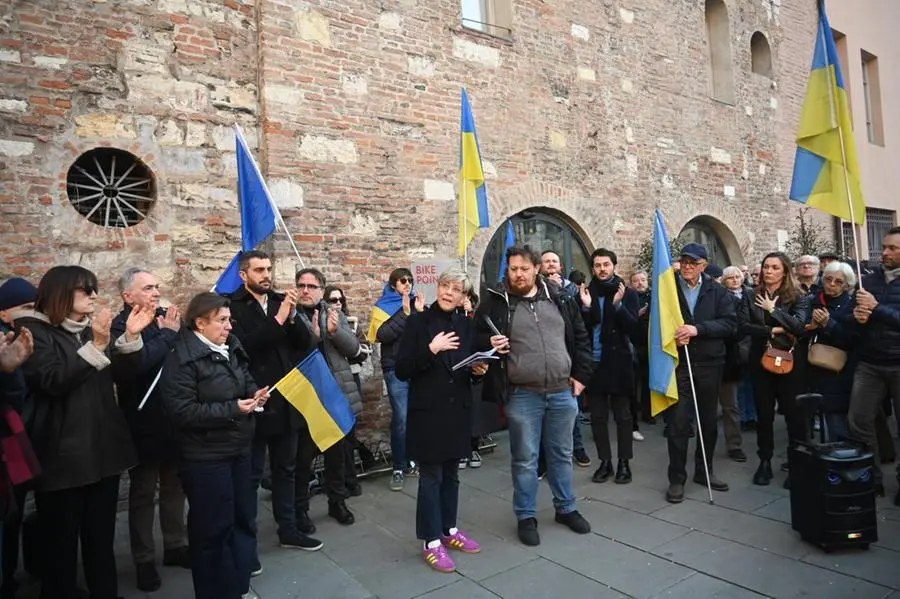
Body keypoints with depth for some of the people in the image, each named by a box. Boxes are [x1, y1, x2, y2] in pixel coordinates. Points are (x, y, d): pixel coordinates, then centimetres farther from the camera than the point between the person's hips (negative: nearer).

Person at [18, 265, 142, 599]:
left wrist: (130, 336, -8)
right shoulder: (35, 331, -7)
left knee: (102, 536, 16)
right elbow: (53, 381, -20)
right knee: (61, 541, 8)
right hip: (63, 454, -6)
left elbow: (126, 372, 7)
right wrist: (96, 345, -26)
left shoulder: (92, 327, 11)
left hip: (103, 447, 6)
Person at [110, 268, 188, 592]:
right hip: (144, 423, -5)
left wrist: (174, 330, -11)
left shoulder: (166, 317, 4)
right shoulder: (120, 326, -13)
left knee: (174, 485, 18)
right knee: (143, 492, 10)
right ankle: (144, 559, 25)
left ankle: (175, 546, 34)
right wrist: (168, 334, -22)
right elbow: (138, 362, -31)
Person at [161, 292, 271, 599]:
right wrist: (232, 409, -23)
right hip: (206, 457, -7)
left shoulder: (231, 348, 6)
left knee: (244, 518, 17)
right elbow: (182, 411, -22)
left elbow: (247, 380, 18)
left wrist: (255, 394, -5)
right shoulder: (182, 358, -16)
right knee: (213, 528, 6)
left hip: (239, 449, 8)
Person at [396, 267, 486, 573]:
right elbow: (401, 371, -13)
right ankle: (431, 542, 15)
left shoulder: (466, 325, 8)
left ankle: (449, 529, 32)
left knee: (451, 473, 16)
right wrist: (431, 349, -23)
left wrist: (478, 369, -3)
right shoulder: (418, 322, -7)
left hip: (458, 410, 5)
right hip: (428, 411, -5)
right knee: (431, 476, 2)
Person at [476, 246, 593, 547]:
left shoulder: (560, 299, 5)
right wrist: (489, 344, -20)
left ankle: (566, 508, 36)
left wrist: (581, 375, 5)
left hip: (562, 392, 3)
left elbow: (580, 338, 10)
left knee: (562, 454, 18)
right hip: (522, 396, -3)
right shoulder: (495, 301, -4)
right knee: (525, 459, 7)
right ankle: (526, 517, 24)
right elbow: (477, 338, 1)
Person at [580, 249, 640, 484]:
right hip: (593, 362, 3)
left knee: (622, 415, 6)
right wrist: (586, 307, -17)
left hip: (618, 363, -2)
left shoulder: (628, 293, -1)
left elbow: (633, 327, -11)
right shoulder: (586, 293, 4)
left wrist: (618, 305, -23)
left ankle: (624, 463, 18)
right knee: (598, 416, 9)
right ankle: (605, 461, 21)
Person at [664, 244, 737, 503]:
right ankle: (677, 478, 9)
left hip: (710, 363, 2)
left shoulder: (717, 291, 4)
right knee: (678, 422, -2)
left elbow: (730, 323, -5)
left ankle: (704, 471, 30)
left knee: (708, 421, 14)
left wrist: (697, 329, -18)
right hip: (678, 363, -2)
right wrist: (672, 335, -16)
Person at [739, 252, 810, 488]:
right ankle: (765, 462, 19)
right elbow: (743, 326, -7)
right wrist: (773, 331, -15)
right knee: (764, 413, 9)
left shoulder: (798, 298, 0)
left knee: (794, 412, 2)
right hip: (761, 361, 2)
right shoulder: (751, 297, 5)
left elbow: (800, 326, -15)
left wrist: (774, 309, -13)